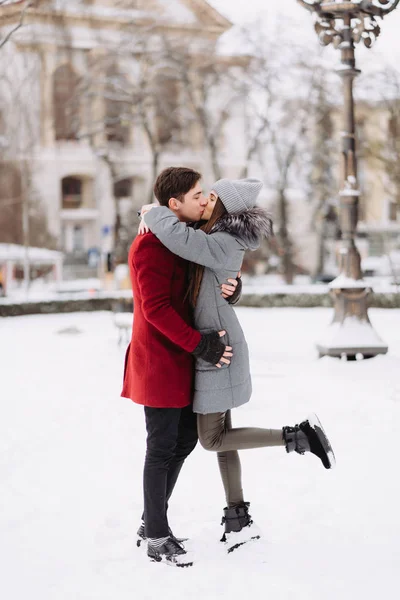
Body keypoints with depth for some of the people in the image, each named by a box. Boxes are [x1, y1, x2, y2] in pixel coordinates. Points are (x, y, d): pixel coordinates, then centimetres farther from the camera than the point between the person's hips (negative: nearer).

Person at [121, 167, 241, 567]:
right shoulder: (152, 244, -16)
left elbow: (216, 285, 16)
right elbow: (156, 308, -22)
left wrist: (232, 288, -9)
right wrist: (201, 345, -23)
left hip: (182, 358, 9)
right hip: (159, 361, -9)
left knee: (186, 437, 15)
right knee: (162, 447, -1)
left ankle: (152, 523, 28)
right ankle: (157, 536, 12)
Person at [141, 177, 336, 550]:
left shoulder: (223, 245, -23)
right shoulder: (222, 238, 5)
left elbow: (176, 236, -38)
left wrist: (152, 212, -18)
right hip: (212, 347, 10)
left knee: (212, 439, -2)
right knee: (220, 433, 13)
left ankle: (300, 435, -1)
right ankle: (238, 518, 20)